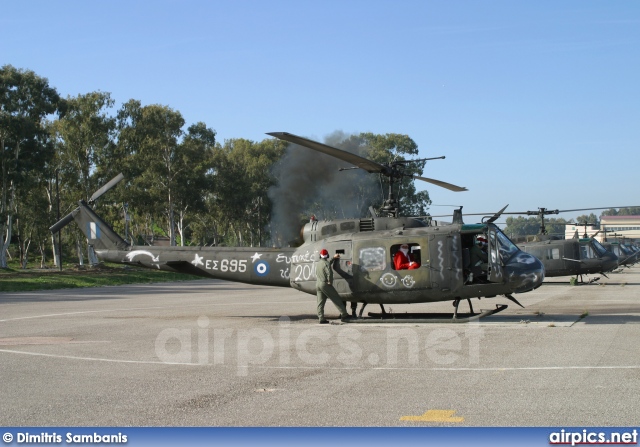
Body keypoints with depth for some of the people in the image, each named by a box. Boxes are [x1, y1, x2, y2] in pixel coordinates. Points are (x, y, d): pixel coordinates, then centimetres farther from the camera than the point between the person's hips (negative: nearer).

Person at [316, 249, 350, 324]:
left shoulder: (318, 263, 12)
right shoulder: (326, 263, -12)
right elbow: (329, 273, -26)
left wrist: (334, 258, 38)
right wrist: (330, 282, -11)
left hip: (318, 284, 7)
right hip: (325, 284, -7)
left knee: (320, 303, 5)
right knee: (337, 299, 0)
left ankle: (321, 319, 1)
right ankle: (344, 315, 0)